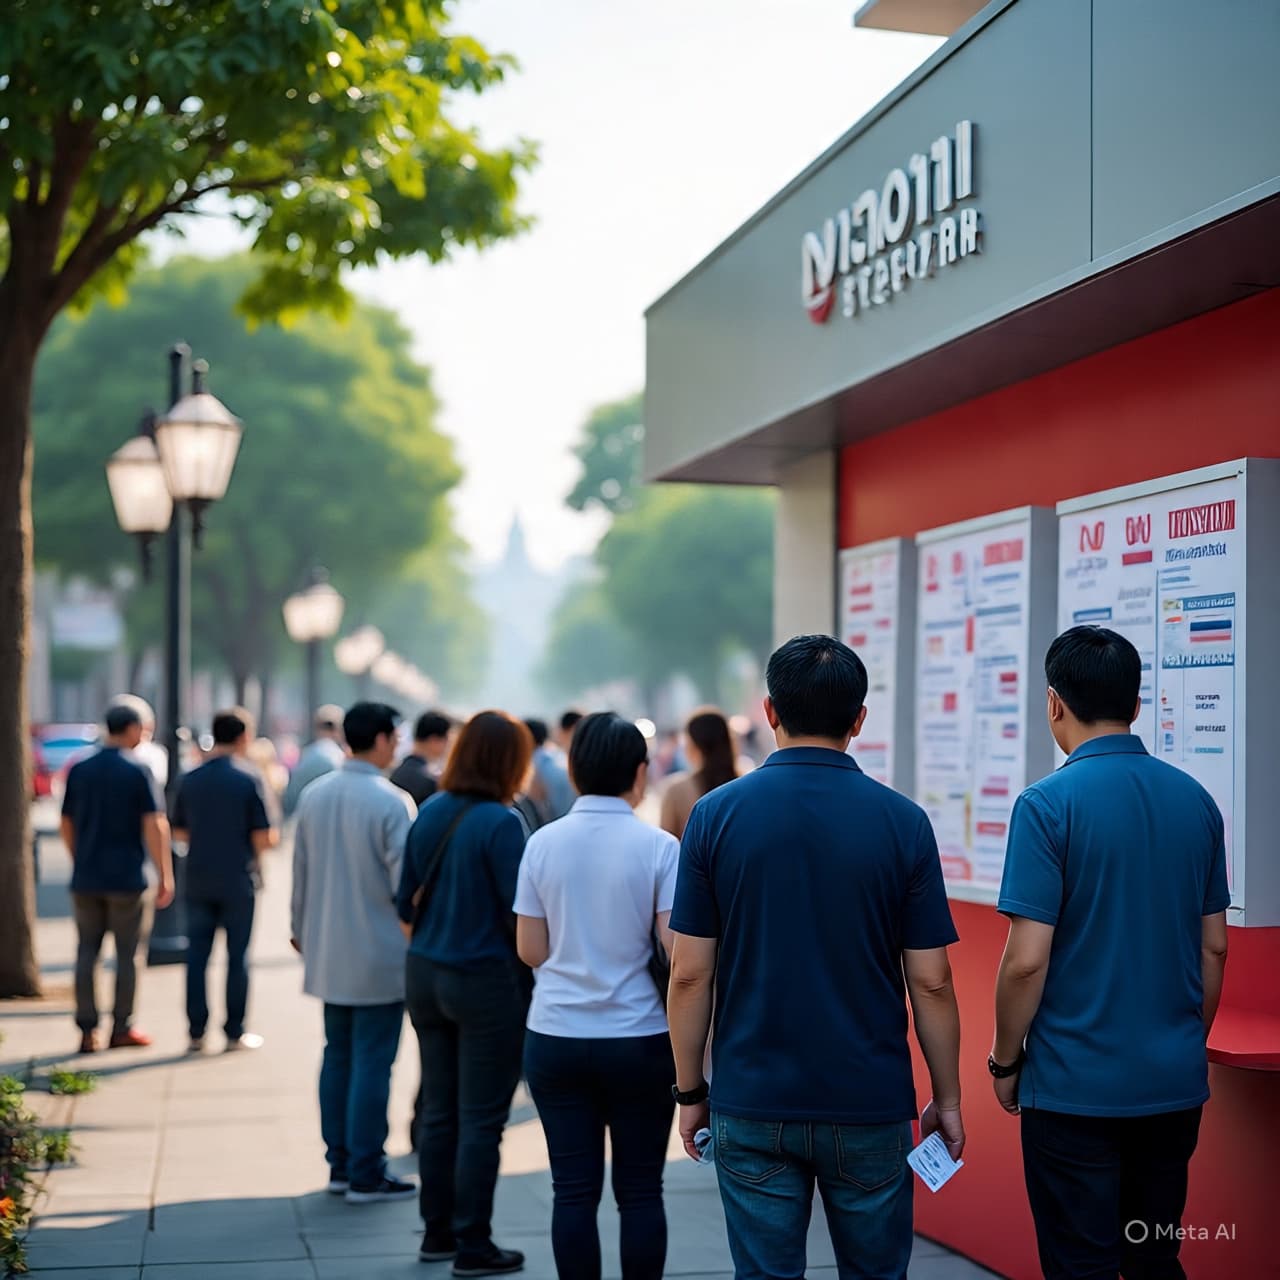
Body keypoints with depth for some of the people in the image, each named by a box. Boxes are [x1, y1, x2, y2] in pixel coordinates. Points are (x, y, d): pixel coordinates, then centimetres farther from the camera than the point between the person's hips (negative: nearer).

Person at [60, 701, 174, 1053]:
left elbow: (67, 824, 12)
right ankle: (121, 1028, 9)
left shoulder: (79, 770, 6)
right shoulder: (138, 771, -8)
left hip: (86, 878, 4)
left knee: (87, 952, 8)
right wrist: (165, 876, -8)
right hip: (126, 878, -4)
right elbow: (155, 826, -13)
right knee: (126, 953, 6)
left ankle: (87, 1031, 7)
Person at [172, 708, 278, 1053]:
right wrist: (272, 838, 10)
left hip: (198, 879, 3)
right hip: (238, 881, -3)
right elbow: (262, 838, -11)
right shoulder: (249, 778, -9)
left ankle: (196, 1032, 9)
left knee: (197, 955, 8)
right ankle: (235, 1033, 8)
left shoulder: (190, 779, 4)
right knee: (237, 956, 5)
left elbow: (179, 832, 10)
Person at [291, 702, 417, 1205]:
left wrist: (301, 928, 23)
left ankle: (340, 1163, 21)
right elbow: (406, 881, -16)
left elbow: (300, 872, 11)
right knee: (372, 1063, 0)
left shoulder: (313, 795, 3)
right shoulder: (392, 802, -17)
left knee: (337, 1056, 15)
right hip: (379, 955, -7)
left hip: (328, 954, 7)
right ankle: (365, 1175, 5)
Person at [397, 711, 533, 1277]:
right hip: (486, 981, -7)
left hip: (426, 975, 7)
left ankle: (438, 1232, 23)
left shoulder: (430, 812, 4)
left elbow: (406, 902, 11)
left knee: (438, 1111, 14)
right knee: (480, 1120, 2)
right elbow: (520, 915, -16)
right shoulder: (500, 823, -16)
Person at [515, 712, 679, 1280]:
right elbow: (678, 949, -11)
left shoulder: (544, 843, -1)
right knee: (640, 1190, 8)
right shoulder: (659, 847, -9)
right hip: (639, 1038, -2)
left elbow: (531, 950, 2)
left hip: (556, 1036, 2)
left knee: (574, 1189, 7)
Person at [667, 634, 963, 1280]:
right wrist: (947, 1098, 7)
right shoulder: (902, 821, -6)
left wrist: (690, 1090, 7)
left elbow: (691, 974, -5)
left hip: (753, 1105, 0)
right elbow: (930, 983, -4)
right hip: (871, 1106, 0)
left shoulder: (716, 814, -5)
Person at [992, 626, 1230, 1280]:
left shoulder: (1048, 804, -14)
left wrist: (1005, 1060, -2)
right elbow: (1213, 947, 9)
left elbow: (1027, 959, -16)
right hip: (1175, 1081, 6)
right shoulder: (1195, 800, 3)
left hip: (1074, 1086, -5)